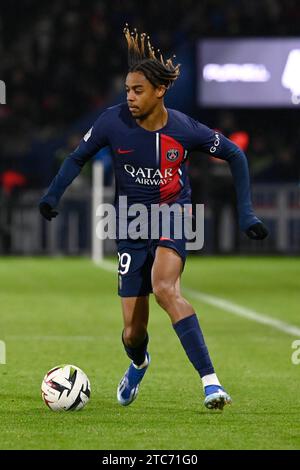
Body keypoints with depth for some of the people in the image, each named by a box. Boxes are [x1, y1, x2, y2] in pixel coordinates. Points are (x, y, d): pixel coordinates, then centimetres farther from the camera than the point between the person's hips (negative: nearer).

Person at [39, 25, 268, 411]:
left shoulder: (184, 129, -14)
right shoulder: (113, 121, -12)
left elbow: (235, 155, 1)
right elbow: (78, 157, 4)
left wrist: (246, 214, -2)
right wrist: (53, 194, -13)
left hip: (173, 218, -2)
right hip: (131, 228, 2)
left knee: (163, 287, -34)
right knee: (133, 333, 3)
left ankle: (210, 380, -34)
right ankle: (138, 364, 43)